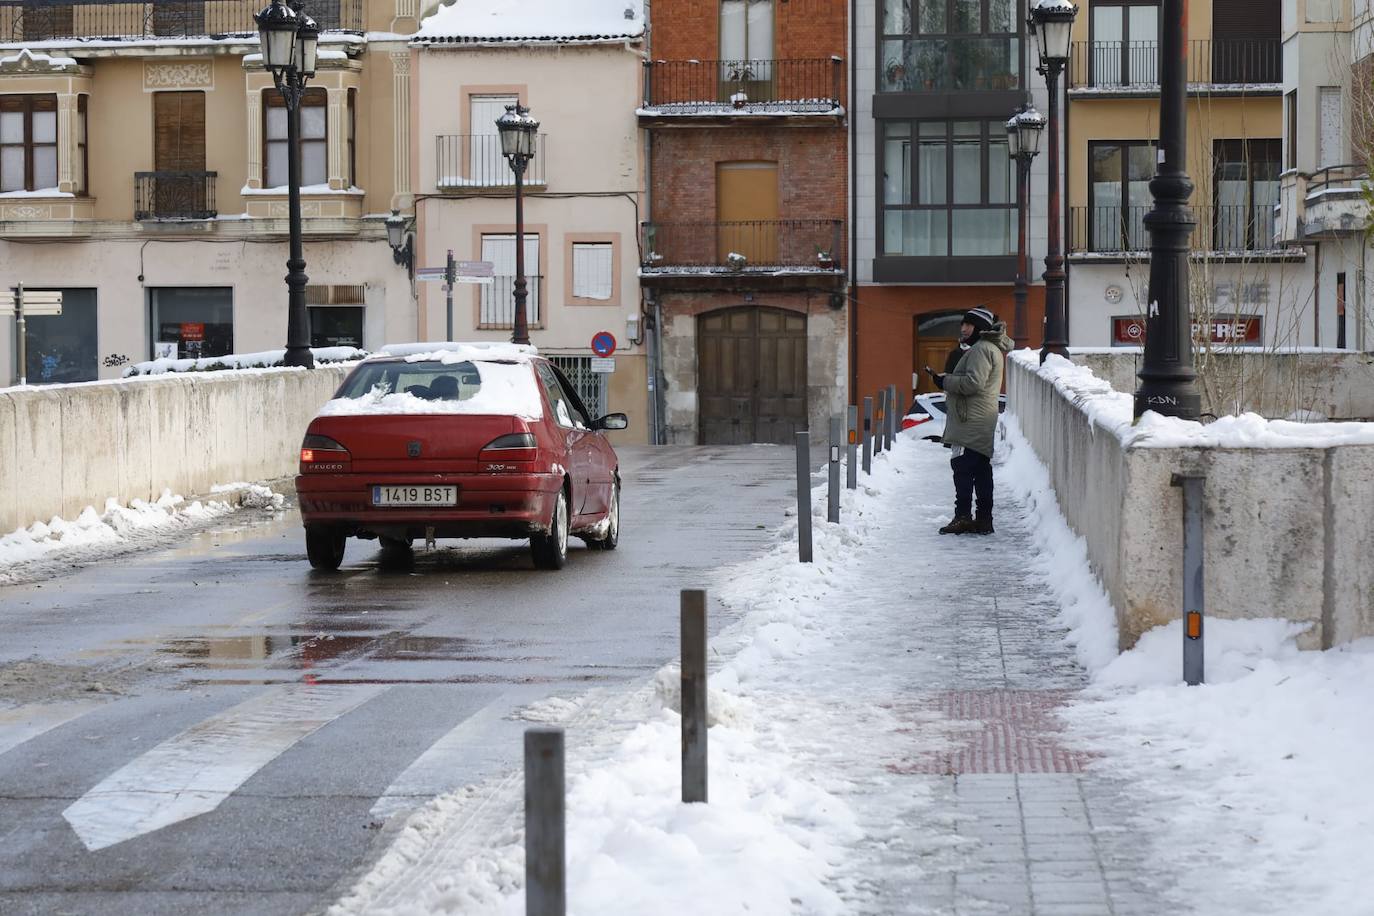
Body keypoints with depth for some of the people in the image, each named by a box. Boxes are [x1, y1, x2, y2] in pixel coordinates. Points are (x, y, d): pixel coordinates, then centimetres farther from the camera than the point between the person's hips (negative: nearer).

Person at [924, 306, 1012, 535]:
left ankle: (963, 516, -17)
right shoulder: (992, 349, 23)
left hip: (971, 422, -11)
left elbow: (973, 383, -22)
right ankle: (984, 519, 12)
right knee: (981, 471, 10)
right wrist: (946, 379, 16)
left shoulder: (981, 349, -12)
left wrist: (945, 381, -12)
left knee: (963, 467, -12)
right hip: (982, 424, 11)